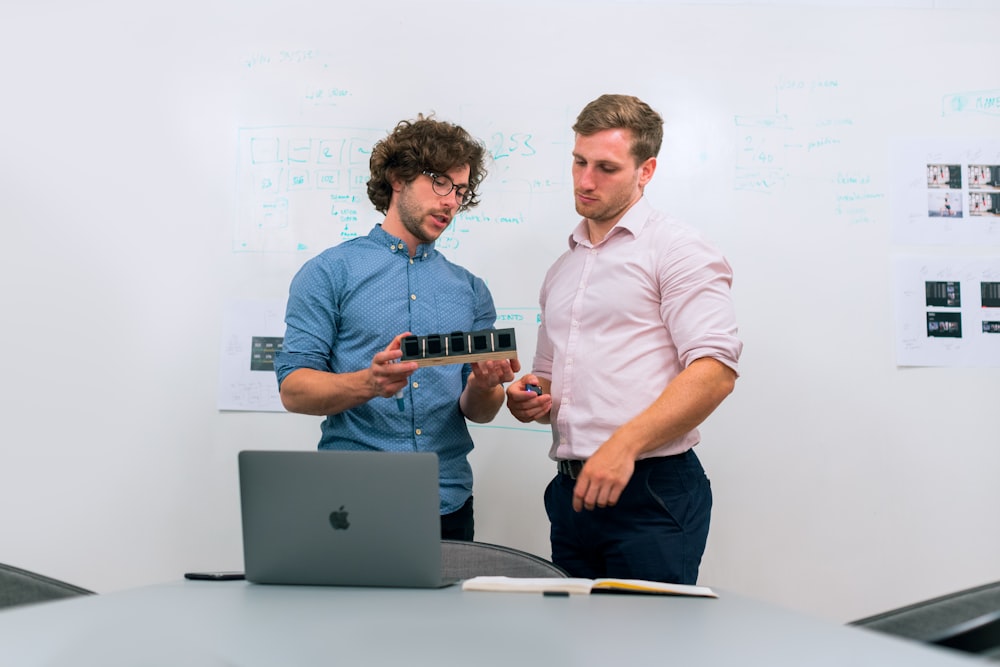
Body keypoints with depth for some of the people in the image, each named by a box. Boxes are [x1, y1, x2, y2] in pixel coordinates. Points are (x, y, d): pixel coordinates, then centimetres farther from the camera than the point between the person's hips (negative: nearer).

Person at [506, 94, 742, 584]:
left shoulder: (674, 249, -4)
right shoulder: (562, 269, 19)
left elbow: (715, 370, -16)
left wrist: (623, 444, -24)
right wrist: (530, 400, 3)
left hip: (651, 491, -6)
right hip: (572, 489, 7)